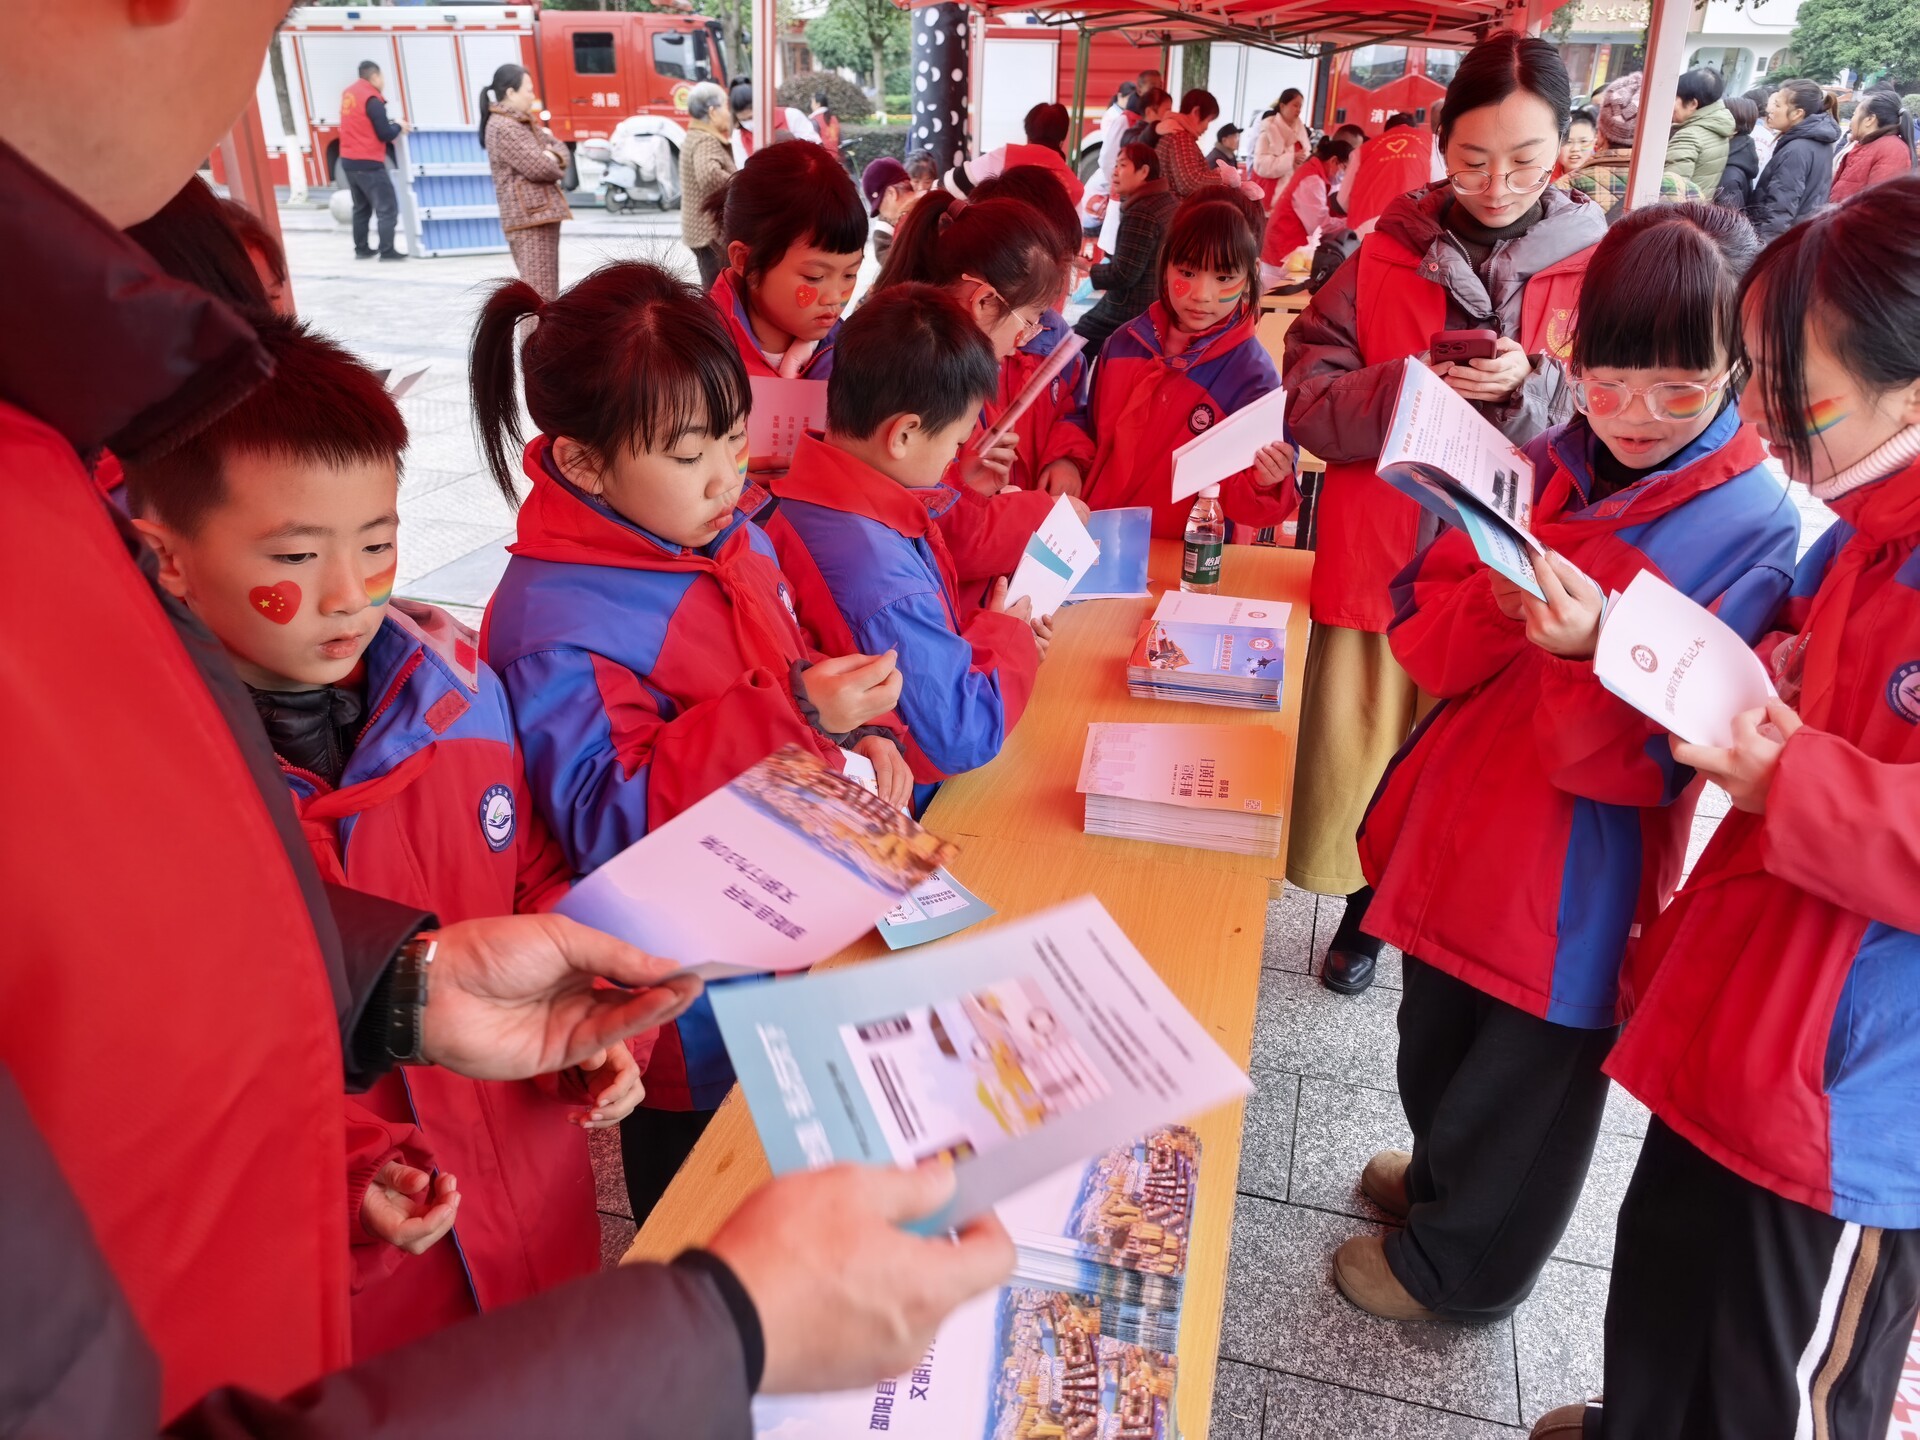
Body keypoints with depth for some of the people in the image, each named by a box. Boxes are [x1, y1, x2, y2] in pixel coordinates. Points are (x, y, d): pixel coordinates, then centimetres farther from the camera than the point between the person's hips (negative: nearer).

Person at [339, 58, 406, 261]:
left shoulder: (349, 93, 12)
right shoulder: (372, 99, -14)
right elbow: (385, 134, -14)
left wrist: (389, 124, 11)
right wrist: (398, 125, 4)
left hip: (348, 161, 8)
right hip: (368, 163, -8)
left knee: (361, 208, 17)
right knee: (387, 208, -5)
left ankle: (361, 249, 19)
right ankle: (387, 250, -10)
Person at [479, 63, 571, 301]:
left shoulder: (525, 121, 18)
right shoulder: (502, 127, -13)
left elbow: (558, 148, 17)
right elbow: (537, 167, -18)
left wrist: (553, 157, -6)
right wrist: (554, 165, 3)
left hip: (543, 212, 10)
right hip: (529, 216, -10)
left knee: (546, 287, 14)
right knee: (537, 289, -12)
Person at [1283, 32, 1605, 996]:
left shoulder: (1595, 271, 1)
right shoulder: (1386, 257, 2)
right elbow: (1307, 405, -2)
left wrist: (1529, 389, -18)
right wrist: (1409, 388, -19)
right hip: (1375, 561, 1)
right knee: (1360, 756, 8)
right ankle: (1364, 911, 35)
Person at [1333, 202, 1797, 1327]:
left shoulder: (1758, 527, -14)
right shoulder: (1548, 465, -1)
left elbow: (1653, 757, -17)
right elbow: (1422, 637, 0)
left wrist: (1587, 651, -35)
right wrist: (1495, 604, -21)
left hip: (1580, 875, -5)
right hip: (1460, 820, 5)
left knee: (1527, 1076, 15)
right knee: (1435, 1044, 24)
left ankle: (1459, 1266, 41)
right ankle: (1443, 1175, 55)